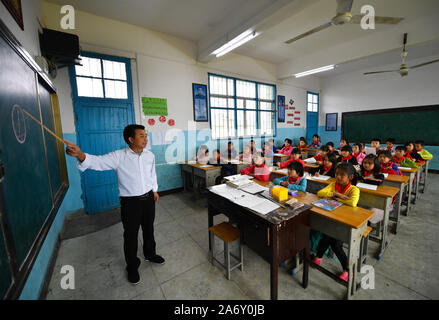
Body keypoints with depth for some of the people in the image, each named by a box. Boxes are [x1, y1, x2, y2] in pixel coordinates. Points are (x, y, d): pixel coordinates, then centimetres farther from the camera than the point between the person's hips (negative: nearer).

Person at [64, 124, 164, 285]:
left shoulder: (150, 155, -2)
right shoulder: (118, 156, -15)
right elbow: (98, 161, -27)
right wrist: (81, 155, -47)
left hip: (148, 198, 4)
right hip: (130, 202, -3)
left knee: (149, 229, 21)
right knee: (131, 235, 12)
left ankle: (150, 254, 48)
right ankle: (132, 267, 37)